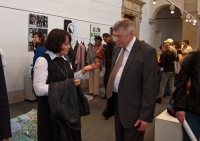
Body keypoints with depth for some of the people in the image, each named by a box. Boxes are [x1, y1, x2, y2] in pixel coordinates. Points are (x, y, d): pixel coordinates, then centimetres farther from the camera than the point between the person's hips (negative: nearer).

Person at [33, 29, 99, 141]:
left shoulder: (65, 60, 9)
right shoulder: (43, 61, -14)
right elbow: (39, 90, -21)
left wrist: (83, 71, 2)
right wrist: (66, 85, -23)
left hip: (69, 107, 7)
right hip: (52, 110, -6)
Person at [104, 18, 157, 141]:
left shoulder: (147, 51, -16)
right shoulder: (117, 49, 8)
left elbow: (150, 86, -17)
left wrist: (145, 115, -17)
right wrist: (110, 95, 12)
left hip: (132, 107, -7)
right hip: (116, 101, 7)